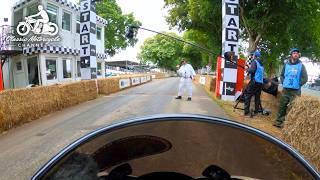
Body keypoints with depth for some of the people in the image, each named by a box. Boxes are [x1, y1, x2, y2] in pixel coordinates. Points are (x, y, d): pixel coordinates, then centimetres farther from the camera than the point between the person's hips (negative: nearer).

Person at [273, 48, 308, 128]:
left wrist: (298, 85, -6)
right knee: (282, 106, 6)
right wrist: (283, 83, 6)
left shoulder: (301, 65, 1)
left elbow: (305, 78, -1)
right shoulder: (286, 64, 9)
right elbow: (282, 75, 18)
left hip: (295, 91, -3)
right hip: (285, 89, 3)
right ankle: (279, 121, 15)